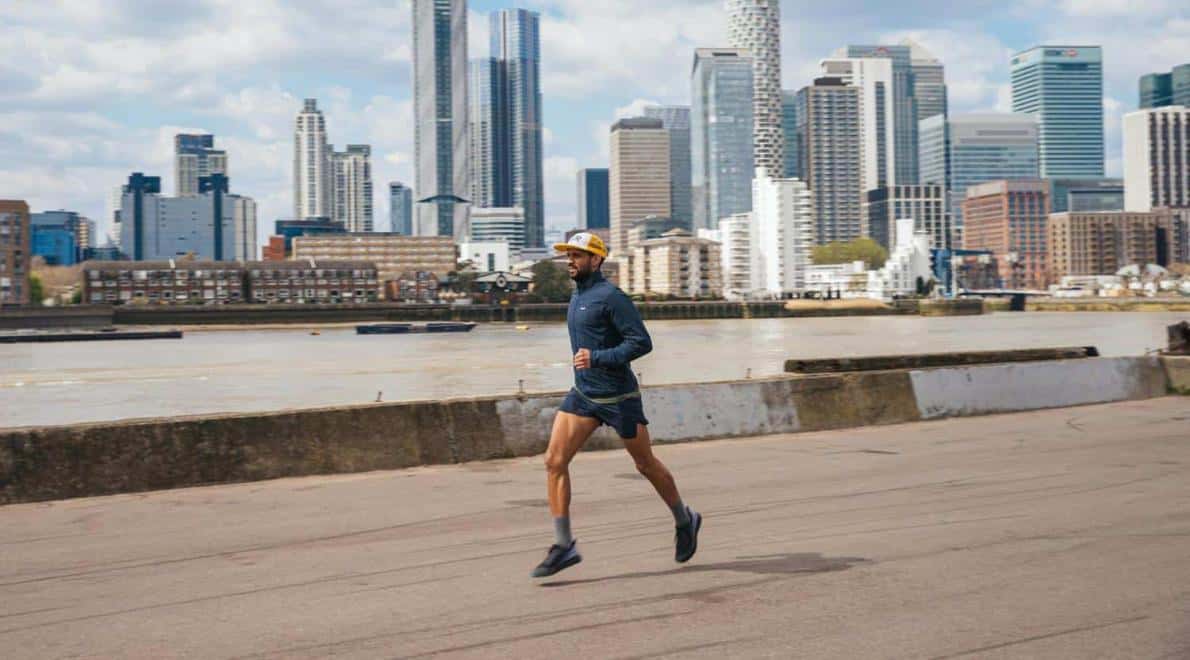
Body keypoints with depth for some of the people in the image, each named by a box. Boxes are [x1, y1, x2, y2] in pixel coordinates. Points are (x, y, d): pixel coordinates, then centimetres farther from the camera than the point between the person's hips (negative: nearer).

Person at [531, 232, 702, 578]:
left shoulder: (610, 296, -16)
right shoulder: (577, 296, 11)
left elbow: (642, 342, -20)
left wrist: (597, 358, -26)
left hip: (617, 396, -7)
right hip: (582, 395, 8)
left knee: (645, 464, 9)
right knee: (554, 461, -7)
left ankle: (684, 521, 33)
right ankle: (563, 545, -4)